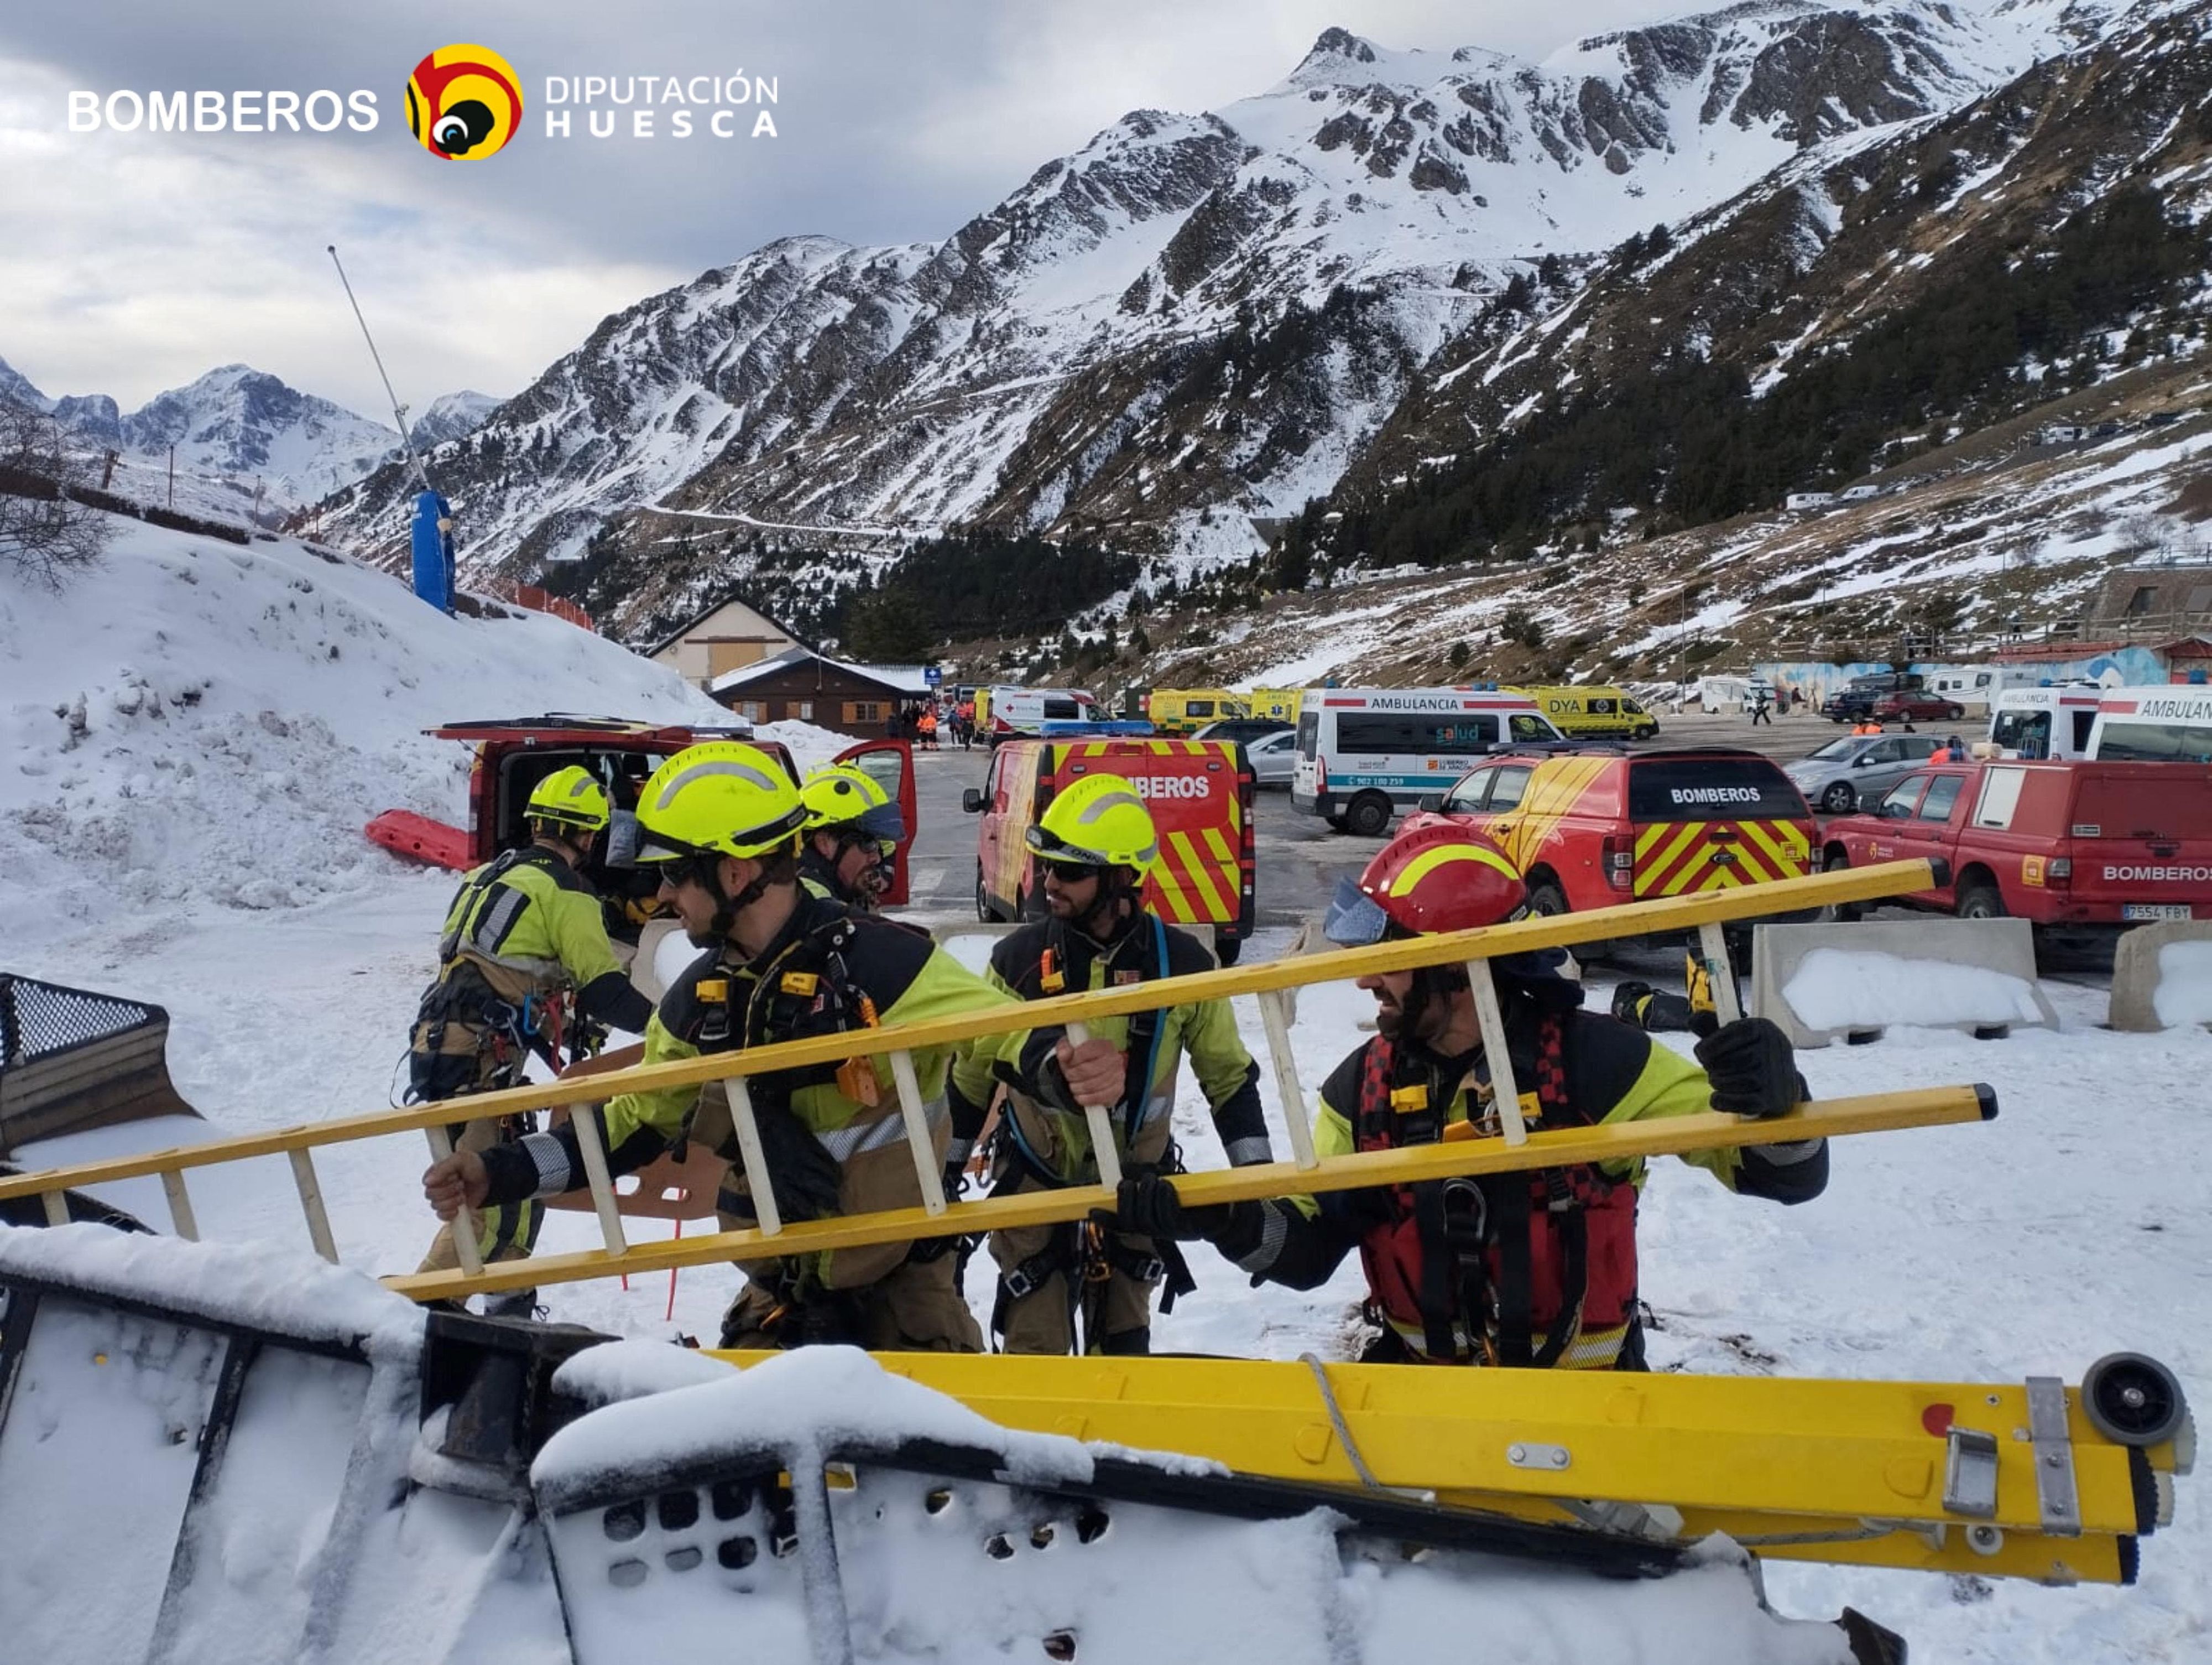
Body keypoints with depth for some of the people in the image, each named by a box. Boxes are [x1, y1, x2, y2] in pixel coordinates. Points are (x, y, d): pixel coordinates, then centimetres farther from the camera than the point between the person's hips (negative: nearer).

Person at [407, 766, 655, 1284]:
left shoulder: (487, 876, 20)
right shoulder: (565, 891, -5)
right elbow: (602, 988, -10)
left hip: (438, 1046, 9)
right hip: (477, 1062, -9)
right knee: (492, 1204, -9)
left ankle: (508, 1300, 26)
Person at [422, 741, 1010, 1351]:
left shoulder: (880, 963, -19)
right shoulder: (700, 998, 2)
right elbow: (638, 1121, 12)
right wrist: (503, 1173, 2)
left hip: (901, 1284, -6)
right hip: (781, 1291, 6)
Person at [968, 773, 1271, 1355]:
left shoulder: (1180, 962, -10)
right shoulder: (1018, 959, -11)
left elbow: (1228, 1074, -1)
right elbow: (973, 1069, -4)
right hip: (1035, 1183, 0)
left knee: (1123, 1347, 16)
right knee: (1034, 1351, 6)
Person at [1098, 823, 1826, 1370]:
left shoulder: (1592, 1061, -14)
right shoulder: (1362, 1087, -2)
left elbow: (1787, 1175, -12)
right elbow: (1311, 1250, 0)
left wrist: (1769, 1101, -35)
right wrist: (1228, 1220, -21)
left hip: (1579, 1396, -3)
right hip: (1419, 1376, 4)